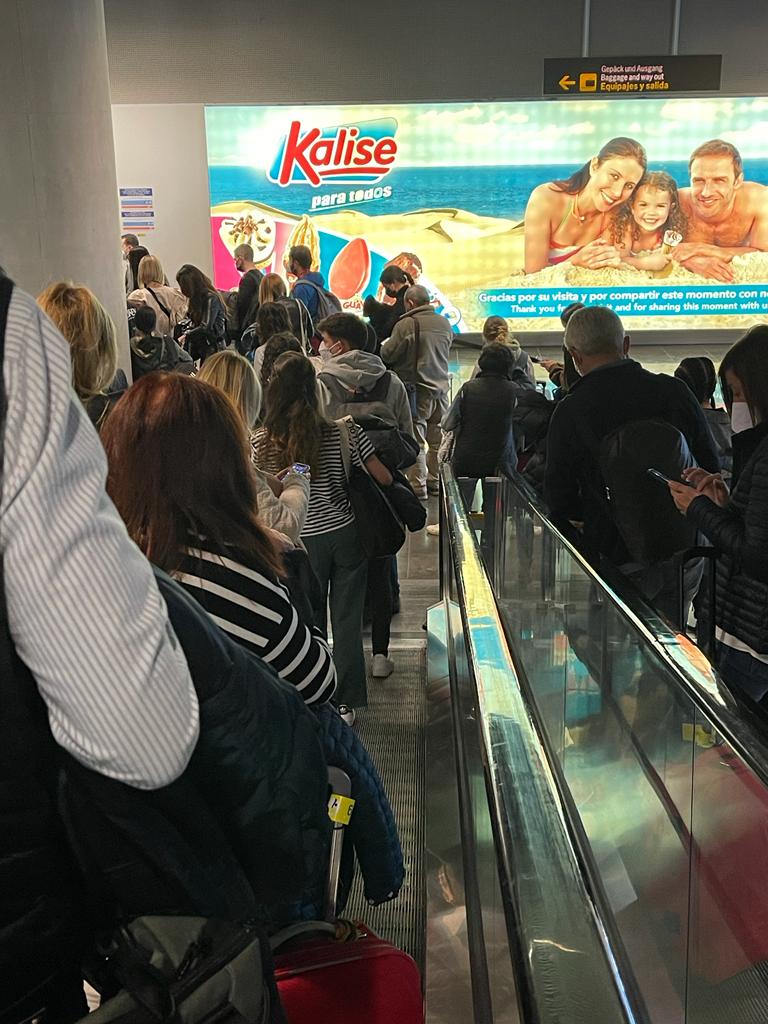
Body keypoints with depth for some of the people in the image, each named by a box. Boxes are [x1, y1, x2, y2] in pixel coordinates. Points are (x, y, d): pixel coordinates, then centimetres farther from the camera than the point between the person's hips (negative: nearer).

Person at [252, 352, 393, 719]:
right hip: (345, 534, 0)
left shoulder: (262, 441, -13)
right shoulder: (342, 433, -13)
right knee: (347, 619, 11)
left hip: (301, 540, 0)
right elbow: (384, 478, -6)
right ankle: (345, 702, 20)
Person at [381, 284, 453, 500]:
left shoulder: (406, 324, -13)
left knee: (416, 439, -2)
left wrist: (383, 346, 13)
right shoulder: (444, 323, 7)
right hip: (441, 386, 6)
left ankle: (418, 487, 0)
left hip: (416, 387, -6)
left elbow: (387, 355, -9)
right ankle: (435, 481, 24)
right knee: (438, 438, 14)